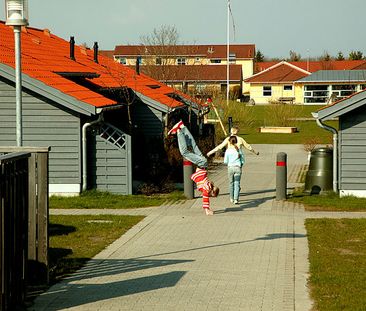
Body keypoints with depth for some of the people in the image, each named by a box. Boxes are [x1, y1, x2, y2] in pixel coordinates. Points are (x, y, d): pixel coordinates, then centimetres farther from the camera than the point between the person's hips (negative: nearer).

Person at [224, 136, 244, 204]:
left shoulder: (228, 150, -3)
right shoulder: (239, 150, 0)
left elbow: (225, 161, 0)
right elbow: (243, 160, 5)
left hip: (230, 168, 0)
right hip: (238, 168, 0)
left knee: (231, 183, 14)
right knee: (237, 183, -1)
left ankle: (232, 198, 23)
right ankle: (236, 199, -12)